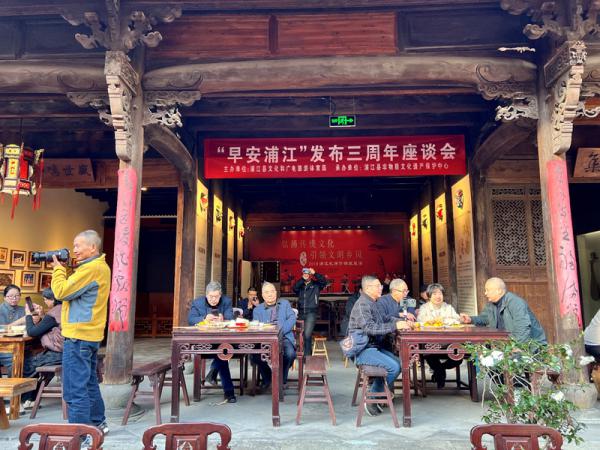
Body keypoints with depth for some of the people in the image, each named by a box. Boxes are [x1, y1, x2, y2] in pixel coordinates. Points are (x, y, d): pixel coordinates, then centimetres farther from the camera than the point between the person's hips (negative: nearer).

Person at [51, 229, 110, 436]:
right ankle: (97, 423, 29)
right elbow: (74, 288, 18)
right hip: (90, 334, 11)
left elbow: (61, 292, -16)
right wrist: (64, 268, 8)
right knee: (89, 383, 19)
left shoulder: (91, 268, -18)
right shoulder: (101, 266, 15)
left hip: (79, 335, -10)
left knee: (75, 389, -5)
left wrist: (58, 269, -3)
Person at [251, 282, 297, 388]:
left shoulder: (285, 303, 16)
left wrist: (281, 331, -14)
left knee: (290, 353, -32)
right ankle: (267, 377, 5)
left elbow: (292, 319, 2)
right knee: (255, 355, -27)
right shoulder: (258, 310, 17)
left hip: (283, 337, -1)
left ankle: (282, 378, -1)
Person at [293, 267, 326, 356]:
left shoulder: (315, 285, 5)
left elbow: (324, 281, -11)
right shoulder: (300, 285, 13)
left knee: (307, 335, -14)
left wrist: (315, 273, -17)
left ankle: (307, 355, -7)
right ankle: (308, 353, 24)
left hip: (311, 313, -4)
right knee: (303, 335, 10)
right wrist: (302, 279, -14)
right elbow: (295, 288, -7)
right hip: (301, 313, 4)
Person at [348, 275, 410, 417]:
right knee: (393, 367, -19)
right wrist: (395, 326, -29)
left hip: (372, 347, 10)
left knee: (398, 363, 4)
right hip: (362, 351, -10)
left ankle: (374, 396, 9)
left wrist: (400, 321, 6)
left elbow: (383, 319, 25)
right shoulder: (362, 304, -17)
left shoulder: (371, 303, 16)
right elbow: (369, 328, -29)